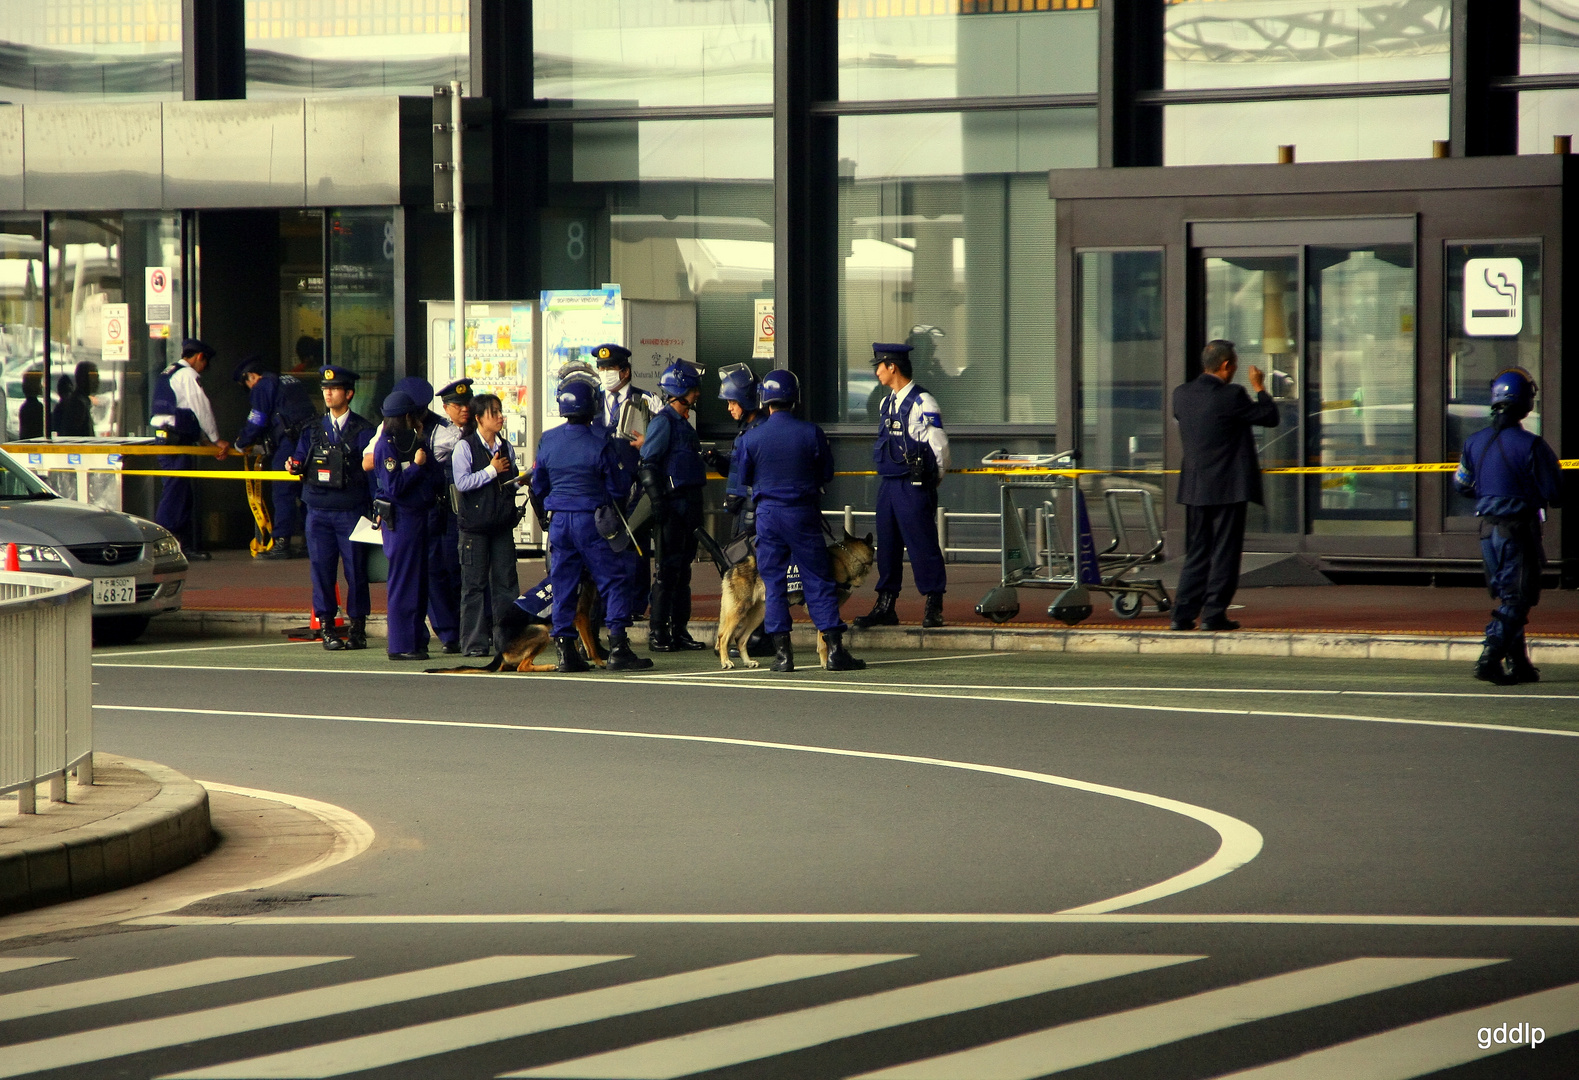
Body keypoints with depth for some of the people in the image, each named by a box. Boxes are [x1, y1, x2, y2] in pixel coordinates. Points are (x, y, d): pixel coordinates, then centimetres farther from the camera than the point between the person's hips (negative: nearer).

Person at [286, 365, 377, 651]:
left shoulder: (362, 431, 2)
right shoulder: (313, 430, 13)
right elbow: (301, 459, 13)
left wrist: (376, 508, -11)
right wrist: (295, 465, -10)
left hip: (351, 511, -3)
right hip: (319, 510, 3)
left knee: (355, 568, -1)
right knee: (321, 568, -1)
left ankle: (357, 628, 8)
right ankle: (327, 627, 5)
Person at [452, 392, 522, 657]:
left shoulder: (506, 447, 12)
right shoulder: (465, 447, -3)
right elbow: (462, 482, -13)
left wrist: (520, 480, 1)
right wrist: (491, 471, -13)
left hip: (502, 523, 5)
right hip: (475, 523, -5)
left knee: (506, 581, 1)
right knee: (474, 584, -1)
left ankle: (506, 640, 5)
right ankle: (475, 642, 3)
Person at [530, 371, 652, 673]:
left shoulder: (547, 441, 2)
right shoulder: (600, 442, -12)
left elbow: (538, 487, 11)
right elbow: (619, 486, -6)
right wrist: (617, 515, 13)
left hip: (559, 522, 5)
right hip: (594, 523, -5)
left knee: (563, 586, 10)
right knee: (614, 582, 0)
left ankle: (566, 651, 8)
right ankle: (618, 648, -7)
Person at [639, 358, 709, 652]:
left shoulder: (683, 423, 19)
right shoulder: (664, 421, -10)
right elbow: (647, 463, -16)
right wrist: (658, 504, -22)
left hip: (689, 505, 9)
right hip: (672, 505, -9)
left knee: (683, 570, 11)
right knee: (667, 571, -8)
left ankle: (679, 631, 15)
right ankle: (657, 634, -6)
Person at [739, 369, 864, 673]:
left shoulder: (750, 439, -5)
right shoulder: (811, 433, -7)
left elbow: (744, 478, 6)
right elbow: (827, 474, 2)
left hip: (767, 514, 0)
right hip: (804, 513, 0)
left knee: (774, 584, 6)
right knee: (819, 581, 4)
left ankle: (782, 654, 3)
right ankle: (834, 650, 0)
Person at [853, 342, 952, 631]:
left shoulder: (922, 402, -11)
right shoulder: (886, 403, 15)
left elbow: (939, 445, -11)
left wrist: (931, 480, -3)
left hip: (914, 486, -8)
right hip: (887, 484, 8)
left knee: (922, 545, -6)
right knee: (887, 545, 10)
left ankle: (934, 607, -2)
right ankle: (885, 606, 16)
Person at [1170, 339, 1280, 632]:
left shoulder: (1181, 395, 3)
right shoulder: (1231, 396, -15)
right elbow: (1270, 417, -7)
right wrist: (1259, 388, 10)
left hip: (1194, 487, 6)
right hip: (1228, 487, -6)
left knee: (1196, 553, 13)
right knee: (1225, 552, 1)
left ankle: (1183, 614, 9)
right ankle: (1213, 614, 0)